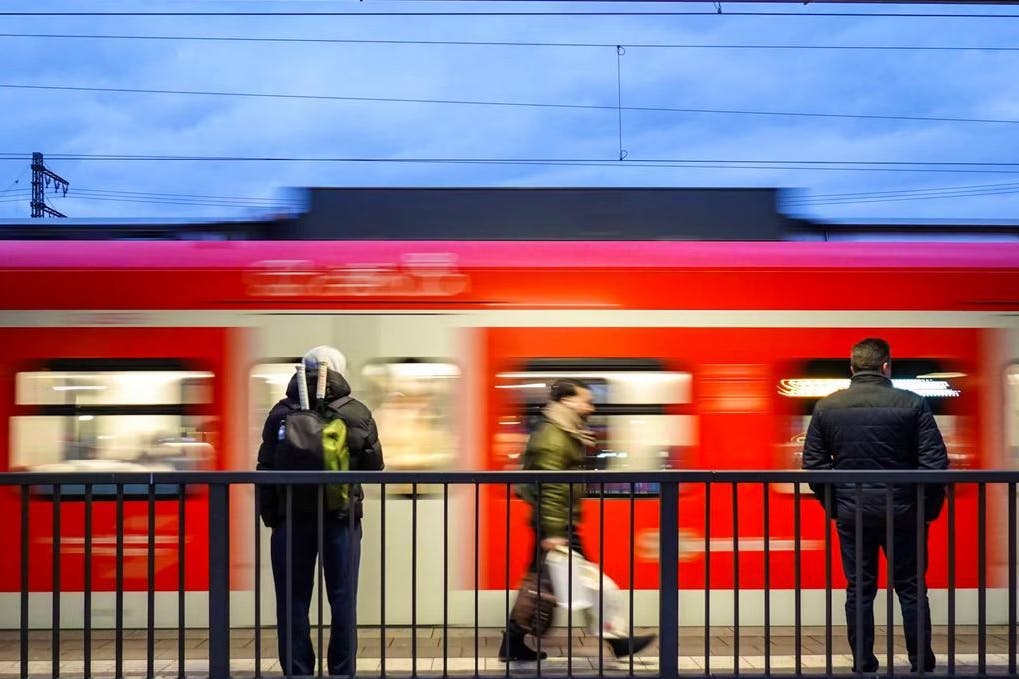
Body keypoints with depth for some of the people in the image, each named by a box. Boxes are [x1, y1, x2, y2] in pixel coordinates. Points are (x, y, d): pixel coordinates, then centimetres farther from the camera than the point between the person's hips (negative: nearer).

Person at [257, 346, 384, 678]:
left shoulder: (282, 413, -3)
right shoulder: (358, 414, -3)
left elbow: (266, 468, -2)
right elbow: (375, 464, 4)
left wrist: (268, 515, 7)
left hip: (291, 517, 0)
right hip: (342, 518, 0)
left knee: (293, 600, 7)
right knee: (343, 600, 7)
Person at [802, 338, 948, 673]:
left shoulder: (826, 407, 1)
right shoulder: (913, 404, -7)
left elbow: (813, 462, 2)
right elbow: (935, 463, -8)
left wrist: (833, 505, 11)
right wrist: (930, 508, 3)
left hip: (851, 513, 2)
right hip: (902, 512, -2)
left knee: (859, 591, 9)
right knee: (911, 589, 10)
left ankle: (863, 665, 13)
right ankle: (922, 663, 16)